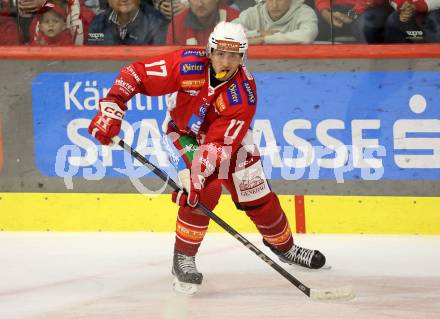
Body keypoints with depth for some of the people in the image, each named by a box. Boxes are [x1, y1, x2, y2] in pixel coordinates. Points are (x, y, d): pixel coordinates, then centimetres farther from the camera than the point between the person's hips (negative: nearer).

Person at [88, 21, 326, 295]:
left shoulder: (244, 93, -30)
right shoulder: (187, 65, -32)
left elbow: (220, 143, -34)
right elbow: (136, 75, -26)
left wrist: (199, 170, -47)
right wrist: (111, 108, -32)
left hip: (228, 136, 2)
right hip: (183, 133, -2)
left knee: (259, 198, 5)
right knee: (206, 189, -26)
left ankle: (284, 246, 33)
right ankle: (183, 258, -11)